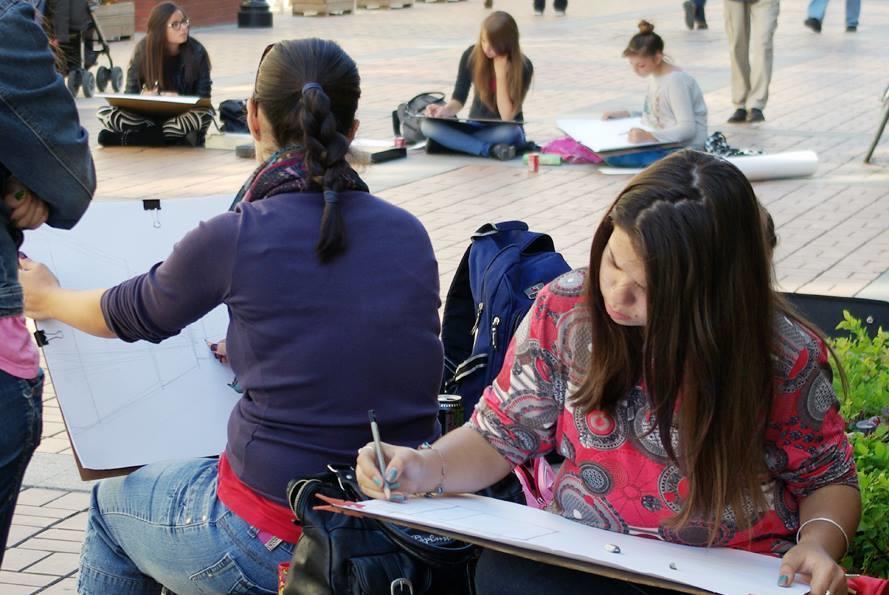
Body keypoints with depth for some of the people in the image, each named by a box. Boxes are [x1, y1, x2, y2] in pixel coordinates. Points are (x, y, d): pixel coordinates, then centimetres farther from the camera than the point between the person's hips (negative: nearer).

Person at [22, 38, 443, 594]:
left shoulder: (235, 238, -13)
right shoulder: (411, 234, -1)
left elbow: (132, 315, 8)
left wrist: (45, 297, 29)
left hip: (276, 546, -5)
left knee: (114, 503, 26)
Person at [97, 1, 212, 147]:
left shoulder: (196, 52, -13)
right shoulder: (143, 51, -10)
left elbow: (202, 97, -11)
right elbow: (130, 94, -5)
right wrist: (143, 97, -28)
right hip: (152, 114, 1)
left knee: (204, 115, -37)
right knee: (103, 112, -20)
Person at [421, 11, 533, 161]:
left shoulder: (523, 66, -19)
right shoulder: (471, 56, -11)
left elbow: (507, 116, -22)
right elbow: (459, 98, -6)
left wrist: (501, 74, -28)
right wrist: (445, 110, -29)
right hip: (476, 126, 3)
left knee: (509, 133, -40)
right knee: (428, 125, -24)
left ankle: (451, 142, -25)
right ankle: (490, 149, -33)